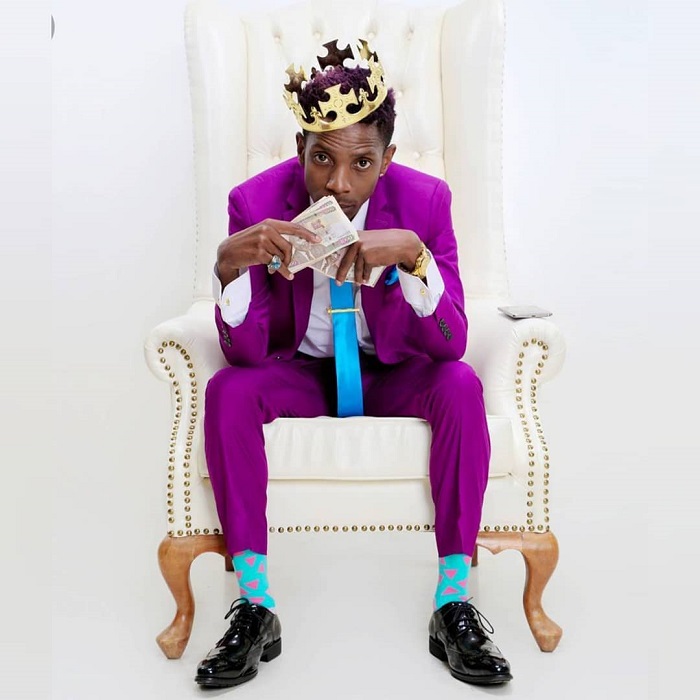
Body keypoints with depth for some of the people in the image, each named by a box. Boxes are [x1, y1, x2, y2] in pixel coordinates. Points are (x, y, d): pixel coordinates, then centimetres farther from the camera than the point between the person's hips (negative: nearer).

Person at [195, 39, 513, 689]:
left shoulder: (424, 200, -16)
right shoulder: (256, 203, -16)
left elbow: (449, 343, -20)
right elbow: (246, 351, -18)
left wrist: (413, 255, -37)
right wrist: (230, 263, -38)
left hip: (392, 373, 0)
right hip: (302, 371, 1)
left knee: (461, 384, -29)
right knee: (227, 389, -28)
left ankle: (453, 602, -20)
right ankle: (255, 605, -19)